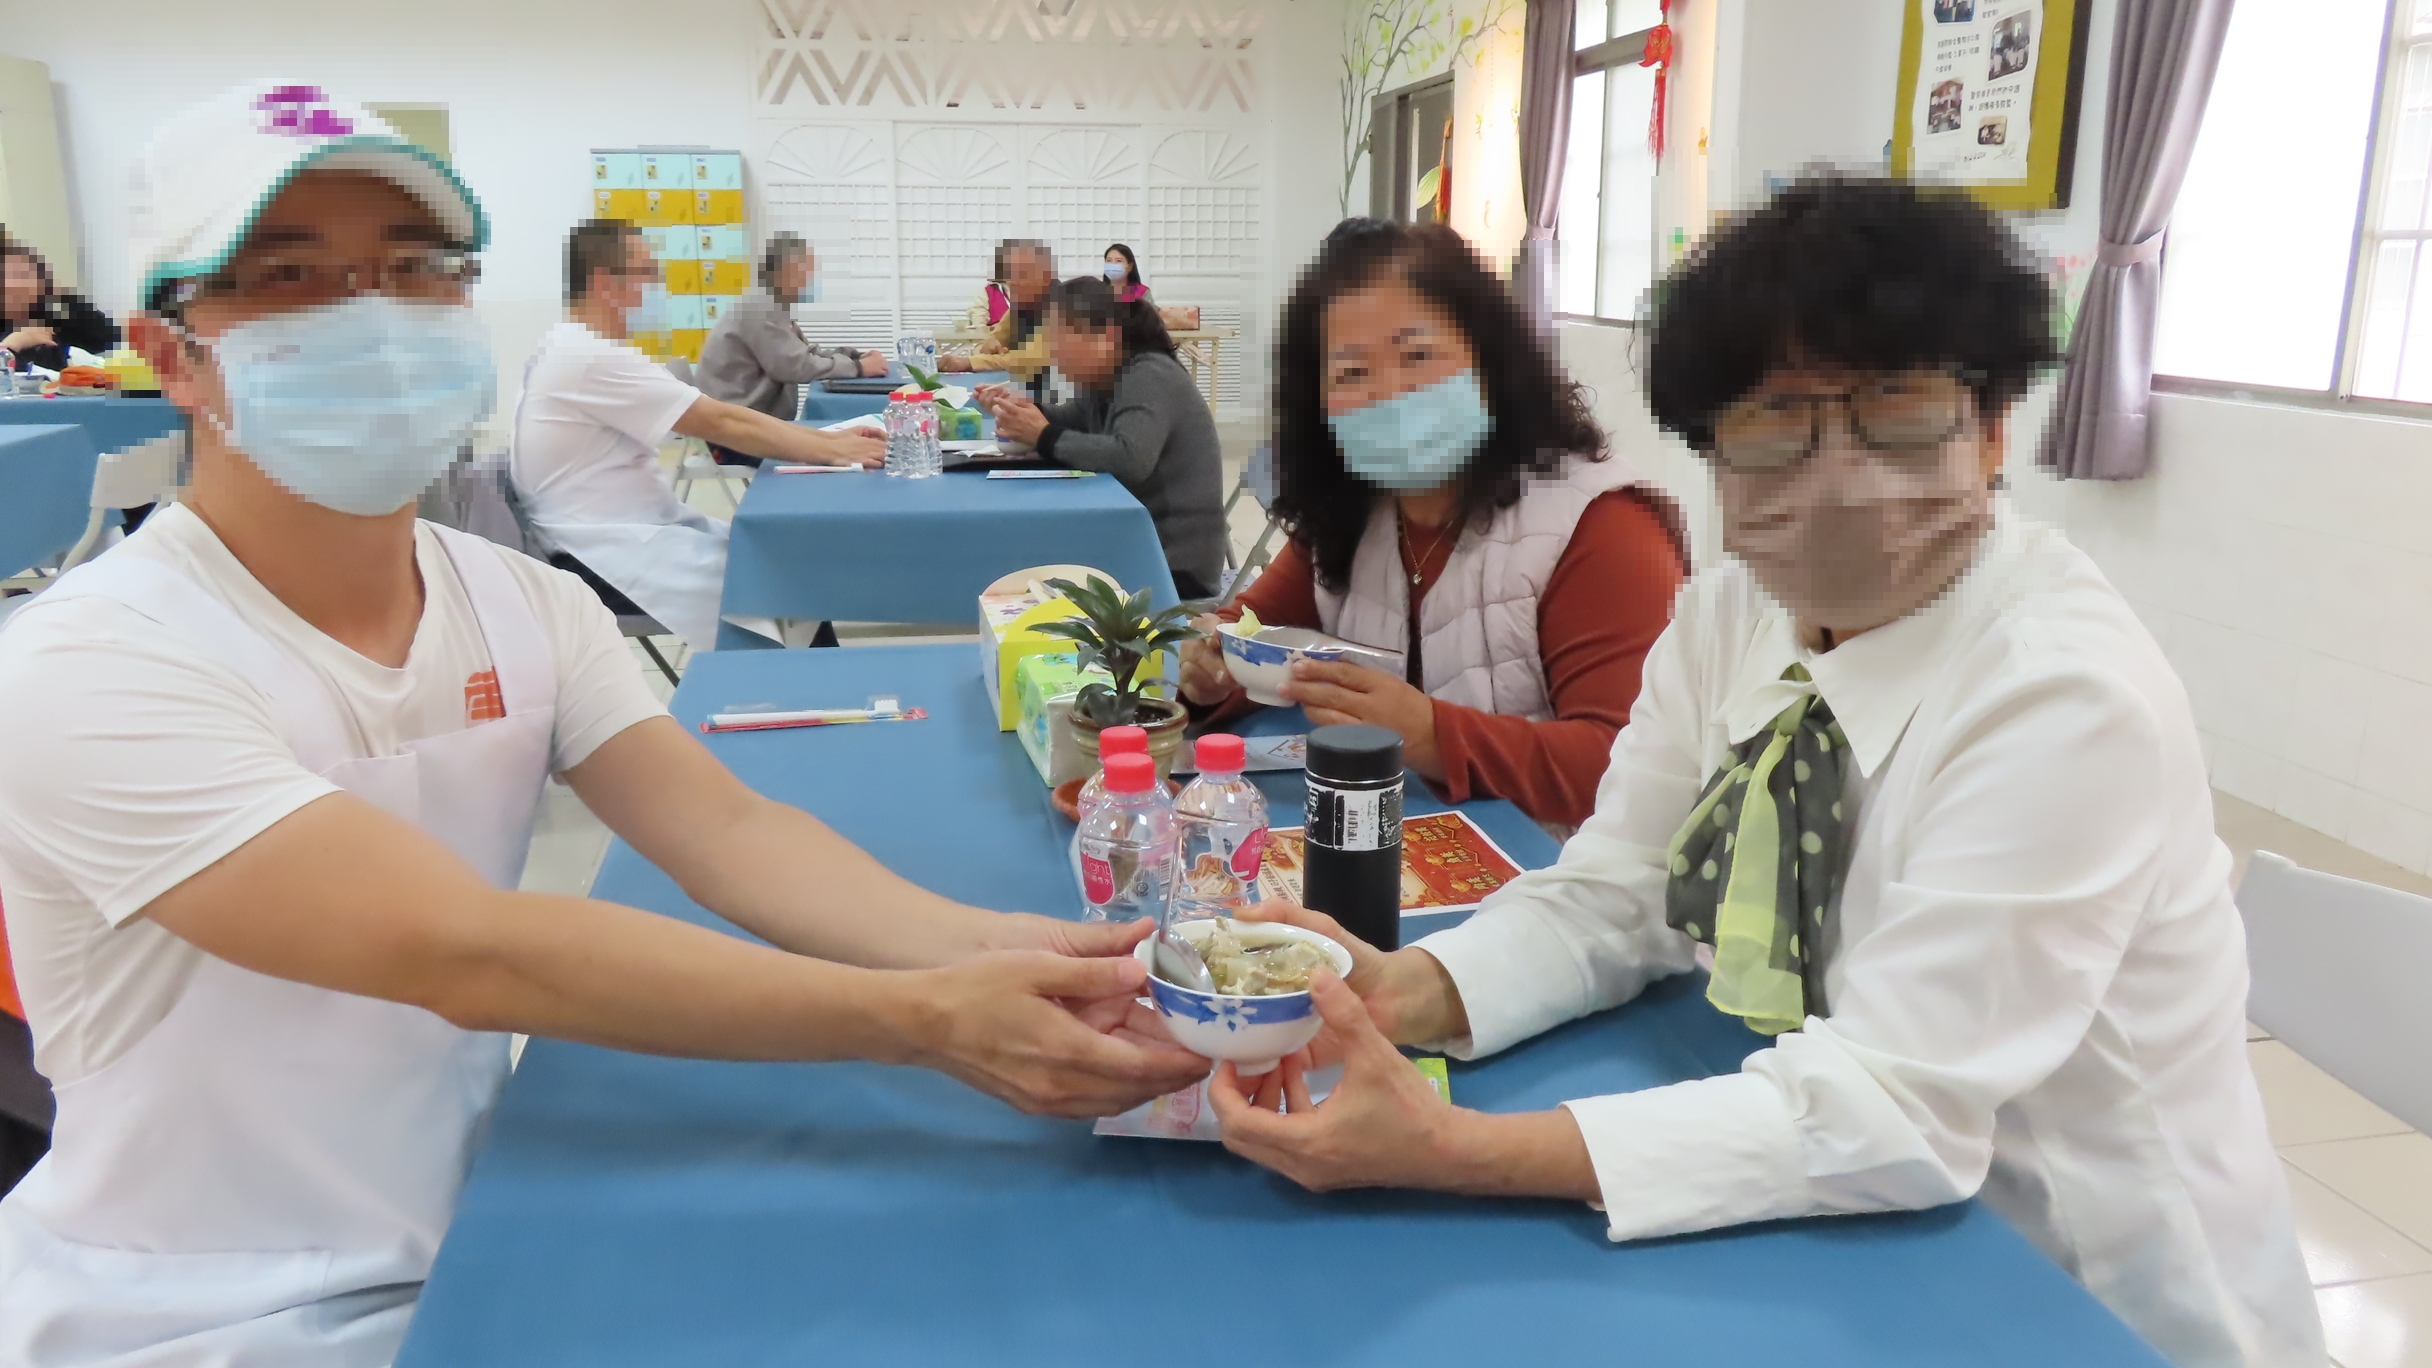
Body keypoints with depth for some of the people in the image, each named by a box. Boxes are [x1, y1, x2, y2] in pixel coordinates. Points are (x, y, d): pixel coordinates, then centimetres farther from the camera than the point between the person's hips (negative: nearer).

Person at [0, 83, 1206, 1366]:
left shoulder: (529, 606, -1)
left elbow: (728, 833, -13)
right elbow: (465, 956, -29)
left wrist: (981, 949, -31)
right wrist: (922, 1018, -37)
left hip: (464, 1241, 5)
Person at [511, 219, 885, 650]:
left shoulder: (582, 349, 13)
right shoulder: (591, 357, -19)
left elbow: (712, 419, 9)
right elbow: (720, 423, -19)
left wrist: (827, 439, 2)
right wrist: (832, 450, -11)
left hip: (637, 526, 10)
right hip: (611, 551, -10)